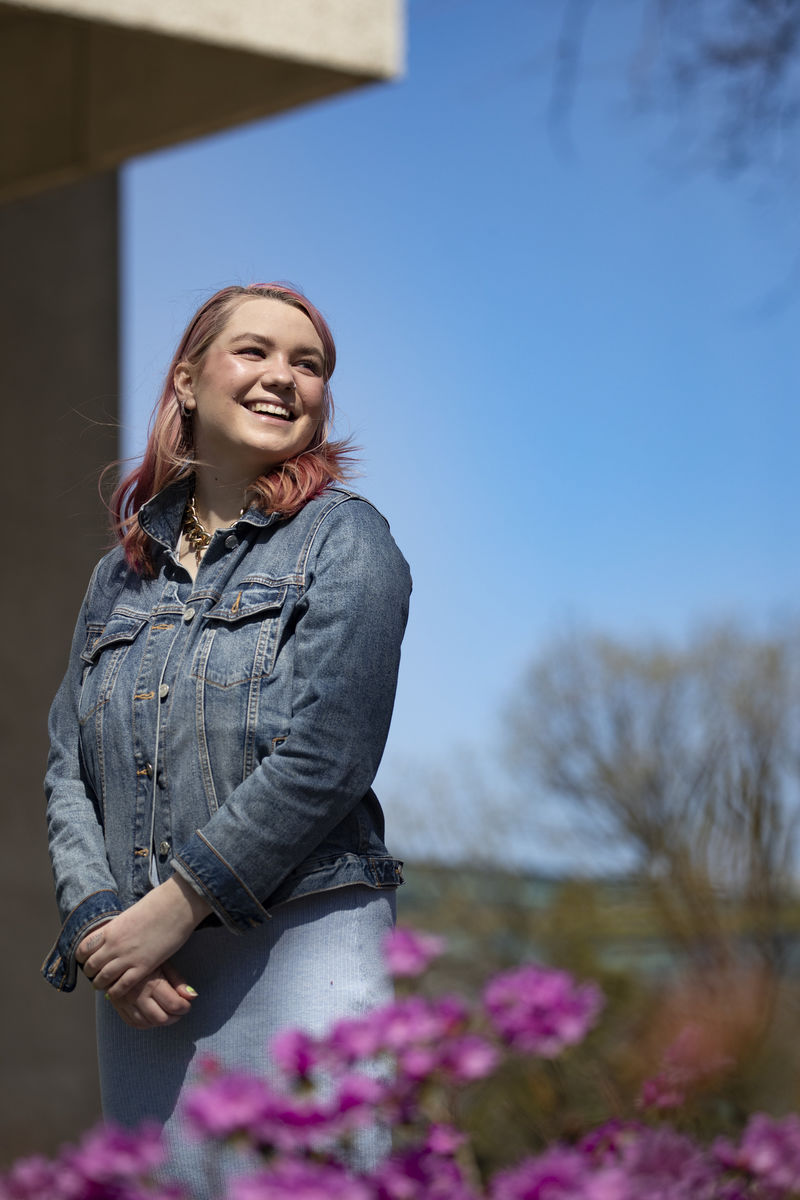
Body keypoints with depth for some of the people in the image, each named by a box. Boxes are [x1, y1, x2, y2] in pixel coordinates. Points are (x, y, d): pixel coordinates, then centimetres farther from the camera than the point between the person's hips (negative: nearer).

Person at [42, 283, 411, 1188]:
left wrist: (170, 911, -12)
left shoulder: (344, 543, 2)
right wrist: (96, 926, -6)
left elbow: (324, 761, -9)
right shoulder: (123, 573, 17)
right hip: (141, 985, 5)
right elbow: (68, 773, 11)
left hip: (300, 950, -4)